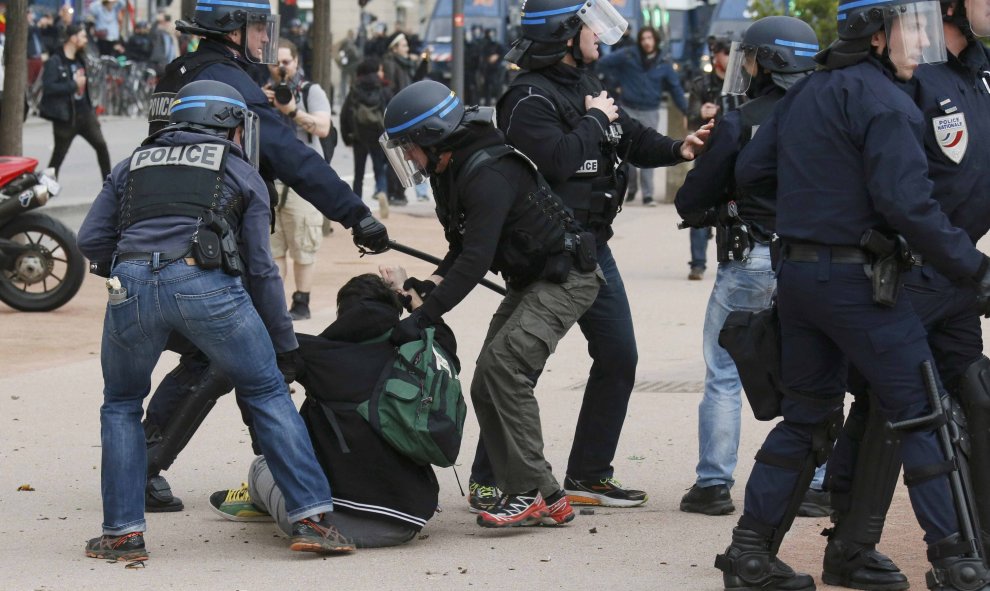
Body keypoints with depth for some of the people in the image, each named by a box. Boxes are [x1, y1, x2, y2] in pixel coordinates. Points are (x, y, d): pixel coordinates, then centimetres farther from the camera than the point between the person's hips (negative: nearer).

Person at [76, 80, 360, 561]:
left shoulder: (132, 165, 28)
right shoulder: (242, 174, 22)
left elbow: (90, 241, 18)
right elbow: (260, 268, 15)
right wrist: (285, 344, 21)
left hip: (131, 284, 2)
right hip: (205, 283, -2)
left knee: (121, 406, 22)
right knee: (269, 395, 11)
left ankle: (123, 532, 15)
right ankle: (311, 518, 4)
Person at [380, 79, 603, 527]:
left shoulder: (489, 175, -27)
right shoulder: (451, 170, 5)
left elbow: (476, 259, -33)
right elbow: (463, 247, 15)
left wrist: (423, 317, -34)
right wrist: (432, 283, -5)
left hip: (566, 277, -11)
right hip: (528, 282, 11)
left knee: (502, 366, -24)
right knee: (487, 386, 4)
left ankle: (534, 493, -20)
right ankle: (542, 500, 6)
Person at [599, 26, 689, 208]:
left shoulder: (663, 65, 3)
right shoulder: (628, 55, -2)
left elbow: (675, 88, 8)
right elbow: (604, 63, -1)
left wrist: (687, 111, 5)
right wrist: (618, 81, -5)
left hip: (650, 113, 0)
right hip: (628, 110, 0)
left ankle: (648, 194, -2)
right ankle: (632, 188, 22)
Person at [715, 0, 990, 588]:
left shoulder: (805, 93, 14)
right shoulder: (881, 99, -13)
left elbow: (749, 171, 16)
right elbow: (907, 203, -21)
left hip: (797, 274, 8)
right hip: (856, 279, -8)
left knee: (807, 418, 16)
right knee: (923, 414, -3)